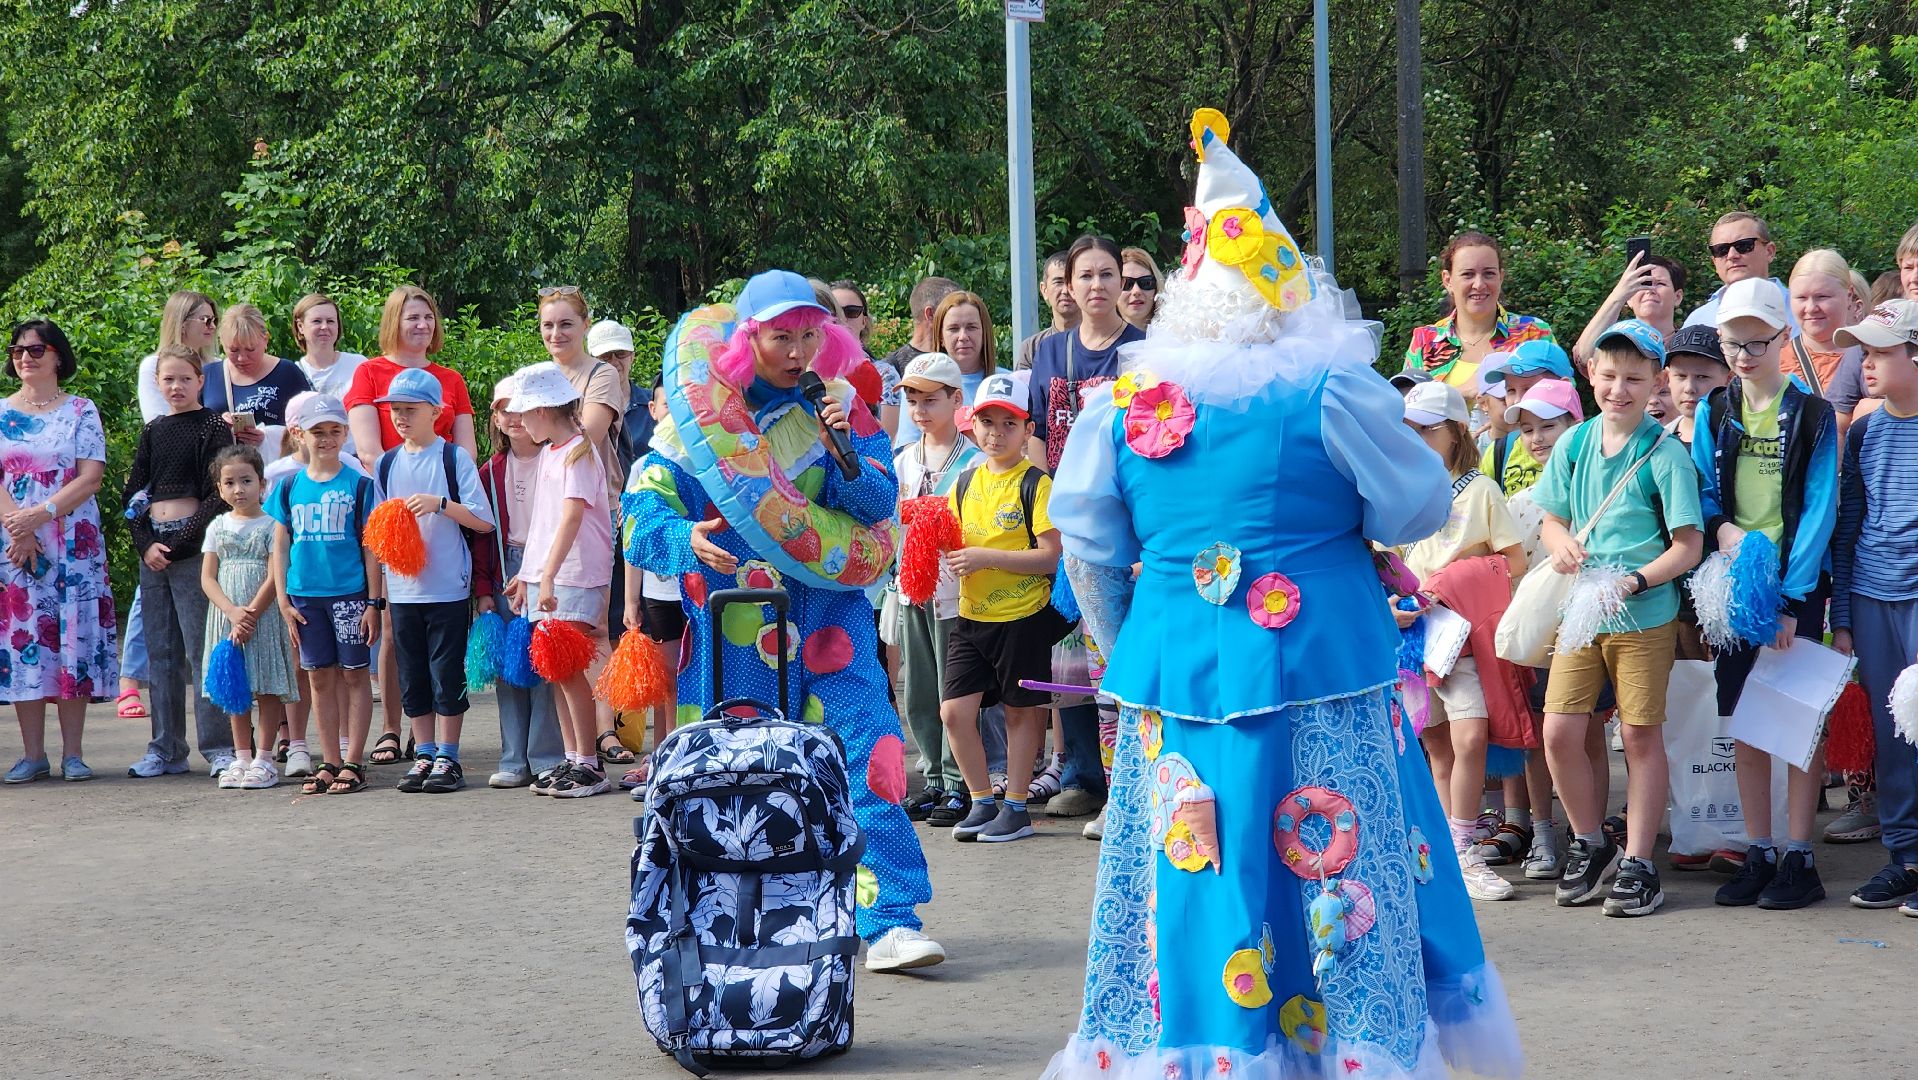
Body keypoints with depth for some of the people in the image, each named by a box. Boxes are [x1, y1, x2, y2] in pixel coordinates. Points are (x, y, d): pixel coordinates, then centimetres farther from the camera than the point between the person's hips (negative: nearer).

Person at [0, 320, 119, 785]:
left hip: (74, 541, -2)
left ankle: (73, 753, 0)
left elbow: (90, 477, -5)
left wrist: (39, 514, -15)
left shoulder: (81, 411, 4)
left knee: (74, 636, -4)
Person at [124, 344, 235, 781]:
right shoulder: (153, 431, 15)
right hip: (152, 545, 5)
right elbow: (133, 493, 13)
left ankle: (219, 746, -4)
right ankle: (166, 749, 12)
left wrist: (177, 545, -13)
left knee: (201, 650, -7)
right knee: (161, 652, 7)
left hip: (194, 546, -5)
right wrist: (145, 544, -3)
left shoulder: (214, 427, -1)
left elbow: (218, 497, -8)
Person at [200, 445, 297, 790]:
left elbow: (275, 577, -9)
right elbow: (207, 578, 3)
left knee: (267, 687, -3)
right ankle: (241, 757, 15)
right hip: (226, 616, 4)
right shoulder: (218, 527, 9)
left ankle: (264, 759, 2)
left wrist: (250, 615, -15)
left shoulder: (271, 525, -2)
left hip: (264, 616, -4)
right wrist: (233, 612, -13)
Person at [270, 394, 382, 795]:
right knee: (320, 677, 8)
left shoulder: (358, 484, -2)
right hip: (305, 596, 3)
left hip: (350, 593, -3)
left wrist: (374, 602, -5)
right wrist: (283, 600, 2)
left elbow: (370, 547, -1)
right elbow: (280, 546, 9)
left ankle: (352, 762, 6)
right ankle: (329, 762, 15)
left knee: (354, 673, 1)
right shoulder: (289, 486, 6)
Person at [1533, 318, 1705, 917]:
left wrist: (1634, 581, -22)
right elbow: (1553, 520, 15)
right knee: (1560, 732, -2)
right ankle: (1589, 842, 19)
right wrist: (1562, 544, -8)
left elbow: (1689, 547, -9)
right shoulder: (1573, 444, 5)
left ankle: (1638, 862, 14)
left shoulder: (1665, 455, -8)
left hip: (1645, 617, -4)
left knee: (1641, 736, 3)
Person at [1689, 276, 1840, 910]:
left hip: (1796, 583, -4)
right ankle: (1758, 854, 13)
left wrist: (1791, 597, -15)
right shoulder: (1713, 413, 7)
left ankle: (1799, 860, 3)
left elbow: (1818, 511, -8)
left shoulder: (1812, 416, -4)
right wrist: (1723, 527, -10)